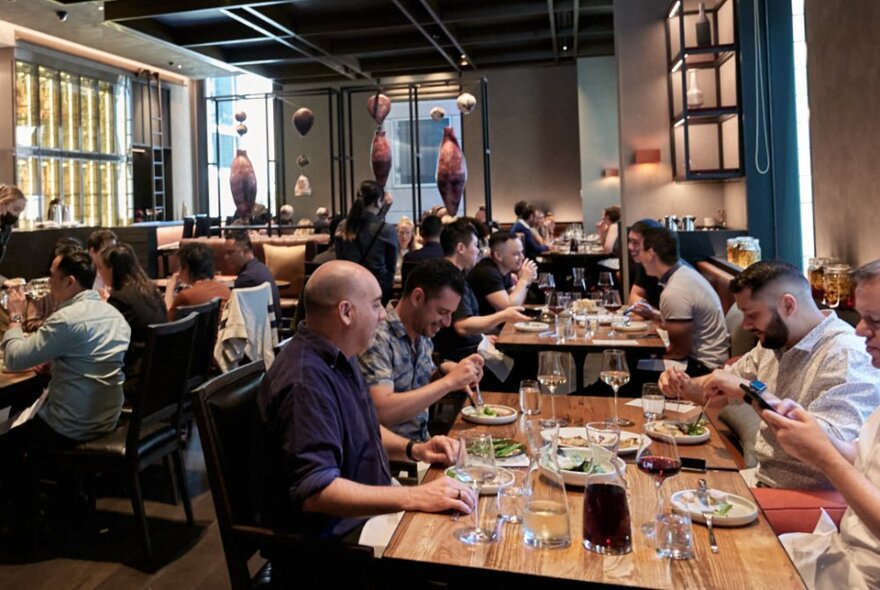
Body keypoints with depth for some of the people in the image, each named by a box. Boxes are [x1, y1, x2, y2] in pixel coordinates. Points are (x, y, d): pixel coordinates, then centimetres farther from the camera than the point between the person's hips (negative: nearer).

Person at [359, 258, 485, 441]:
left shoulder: (422, 334, 5)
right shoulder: (377, 337, -18)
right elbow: (382, 411, -27)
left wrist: (443, 371, -3)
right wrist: (448, 382, -23)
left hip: (420, 444, 8)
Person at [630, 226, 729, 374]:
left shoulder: (674, 293, -27)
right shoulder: (685, 272, 3)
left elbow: (680, 351, -21)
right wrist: (653, 314, 14)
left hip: (704, 365, -9)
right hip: (707, 356, 9)